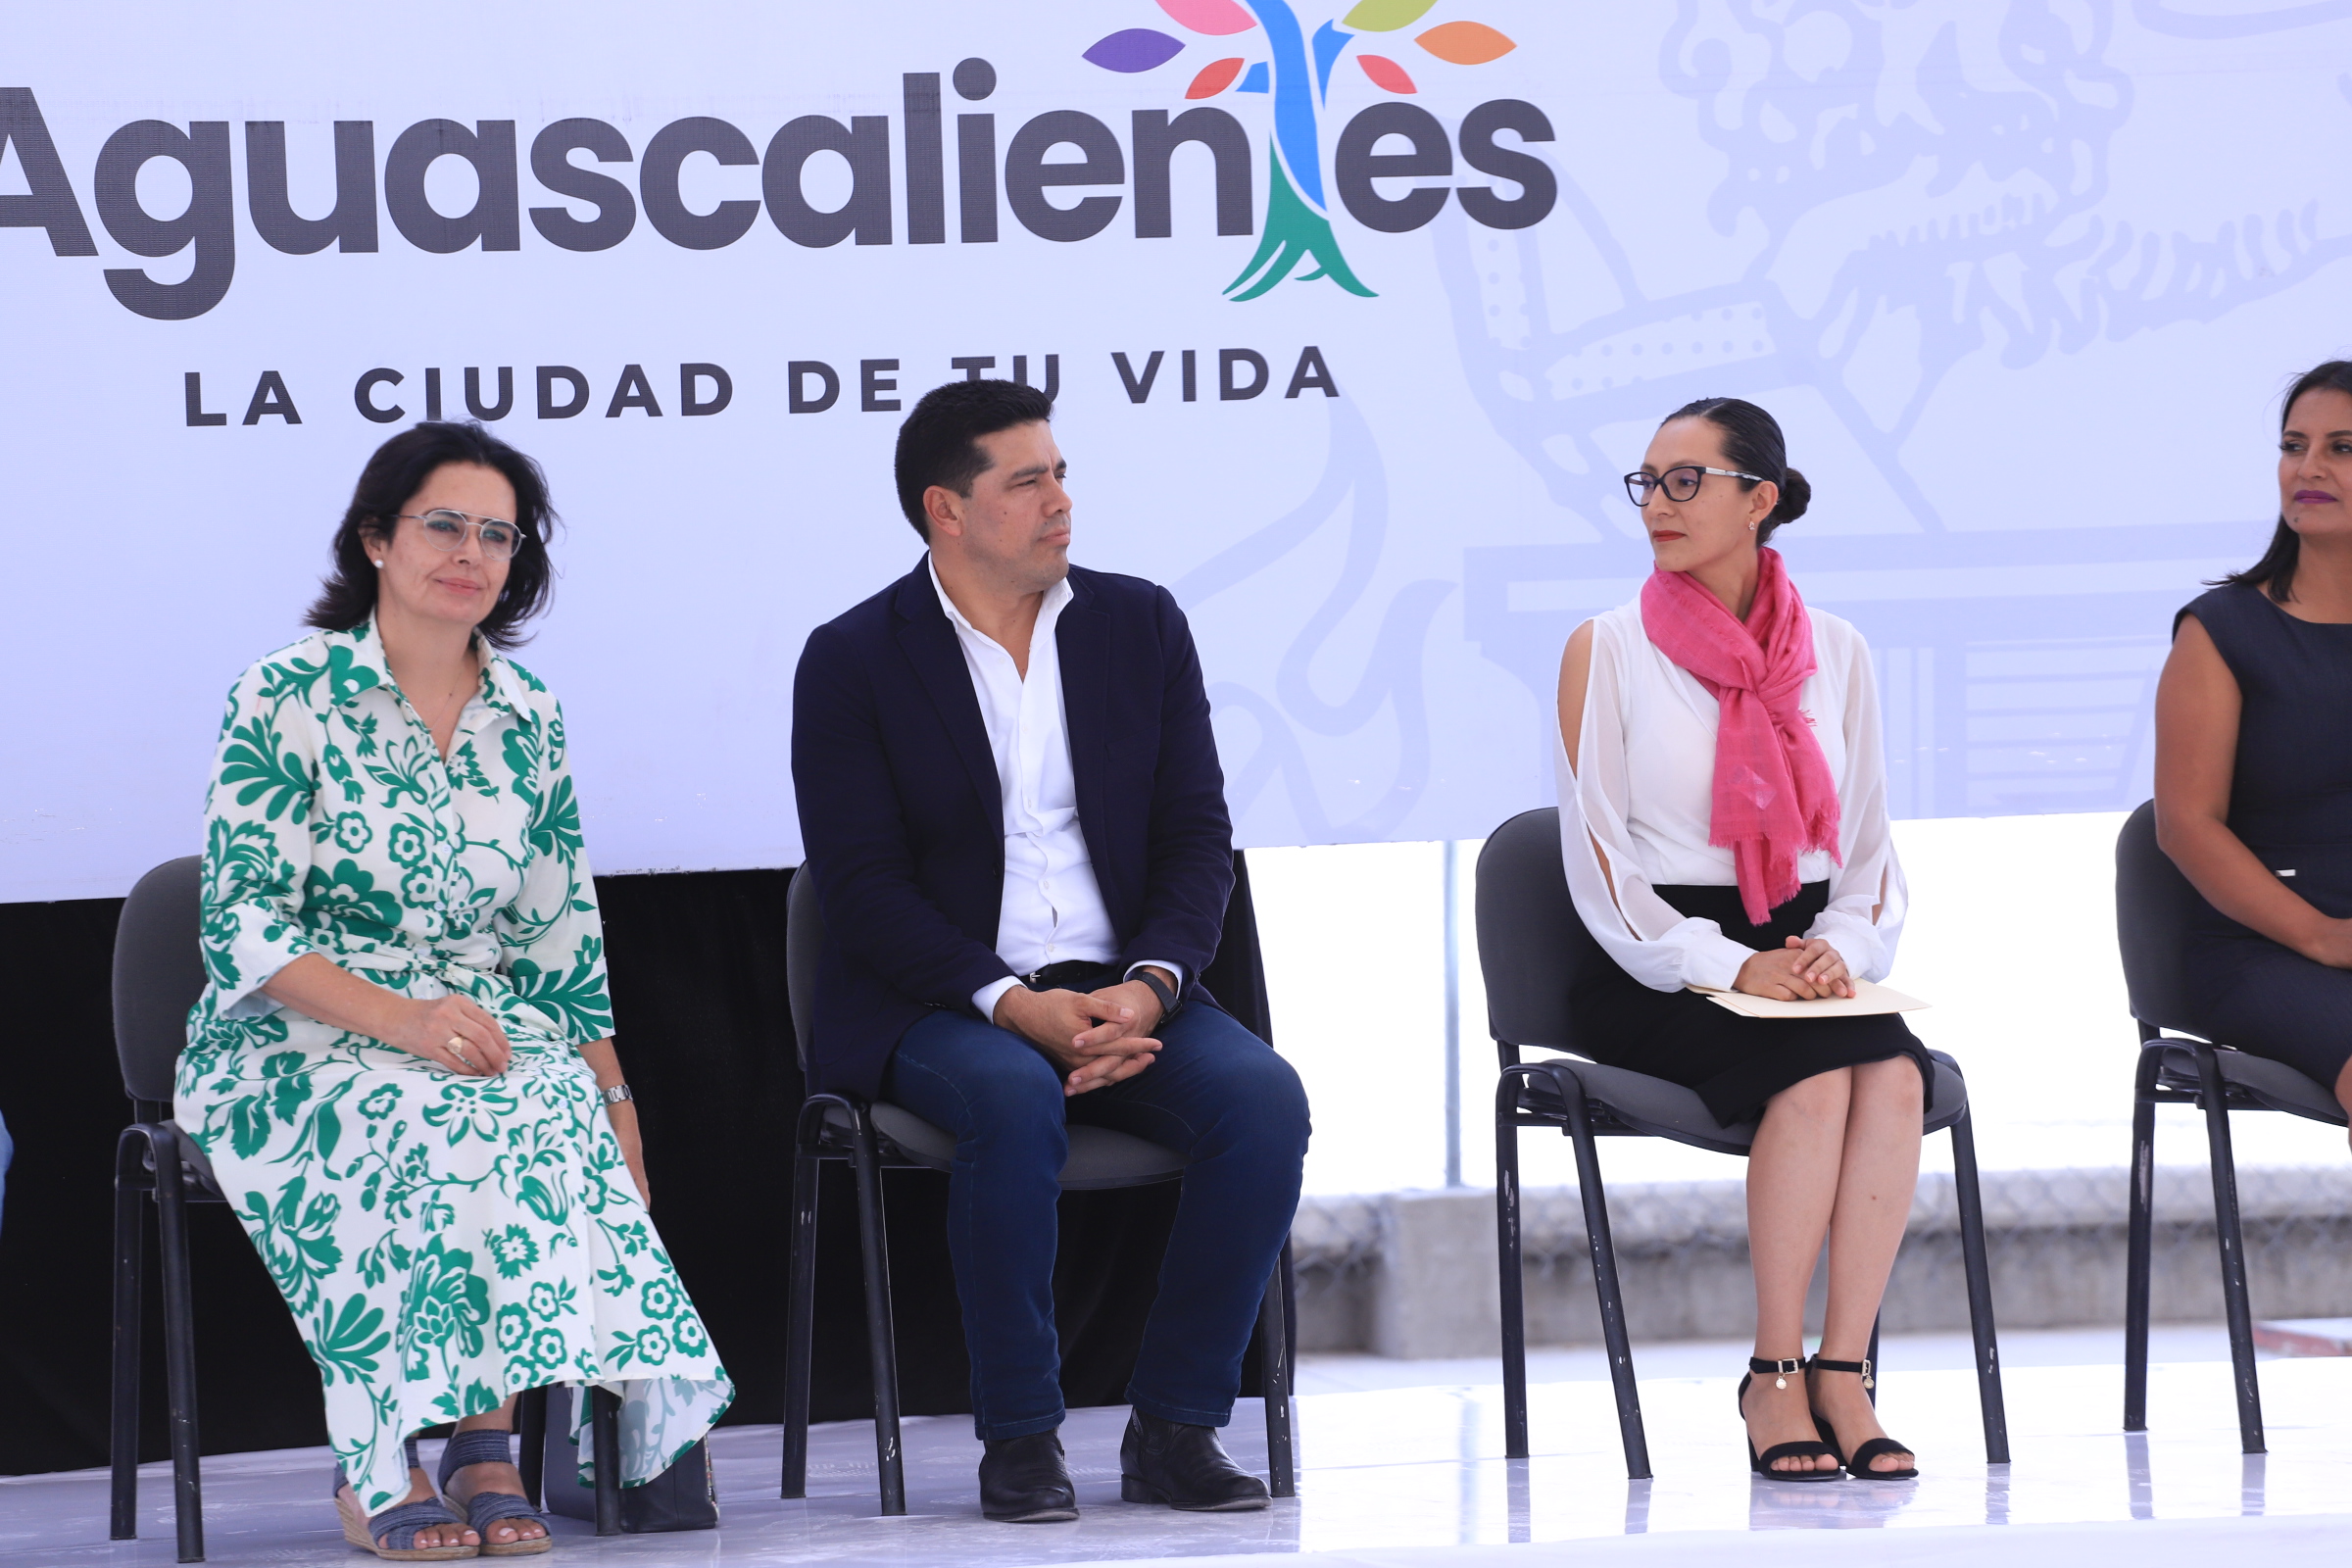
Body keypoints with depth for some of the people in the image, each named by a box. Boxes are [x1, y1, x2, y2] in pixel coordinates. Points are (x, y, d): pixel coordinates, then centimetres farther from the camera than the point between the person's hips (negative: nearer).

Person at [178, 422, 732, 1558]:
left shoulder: (527, 718, 11)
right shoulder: (287, 699, -4)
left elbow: (563, 941, 15)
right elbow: (245, 926, -11)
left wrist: (620, 1111, 5)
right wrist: (404, 1019, -25)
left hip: (479, 1034, 4)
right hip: (289, 1046, -4)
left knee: (561, 1115, -32)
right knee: (432, 1122, -37)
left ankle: (484, 1435, -30)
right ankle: (374, 1464, -29)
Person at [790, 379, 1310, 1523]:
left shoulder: (1140, 624, 9)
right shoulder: (852, 660, -2)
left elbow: (1197, 838, 5)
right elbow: (863, 888, -8)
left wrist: (1149, 988, -14)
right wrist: (1011, 1005, -22)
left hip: (1124, 993, 4)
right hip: (938, 1005, -4)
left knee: (1263, 1097, -26)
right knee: (1015, 1103, -37)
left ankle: (1173, 1428, -15)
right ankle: (1019, 1439, -22)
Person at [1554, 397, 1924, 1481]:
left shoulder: (1834, 653, 13)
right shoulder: (1608, 649, 3)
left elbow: (1870, 844, 13)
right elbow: (1600, 860, -3)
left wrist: (1843, 947, -8)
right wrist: (1724, 966, -16)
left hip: (1805, 962, 3)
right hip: (1653, 979, -3)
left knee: (1893, 1072, -30)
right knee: (1820, 1072, -32)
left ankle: (1841, 1373, -30)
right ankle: (1775, 1379, -24)